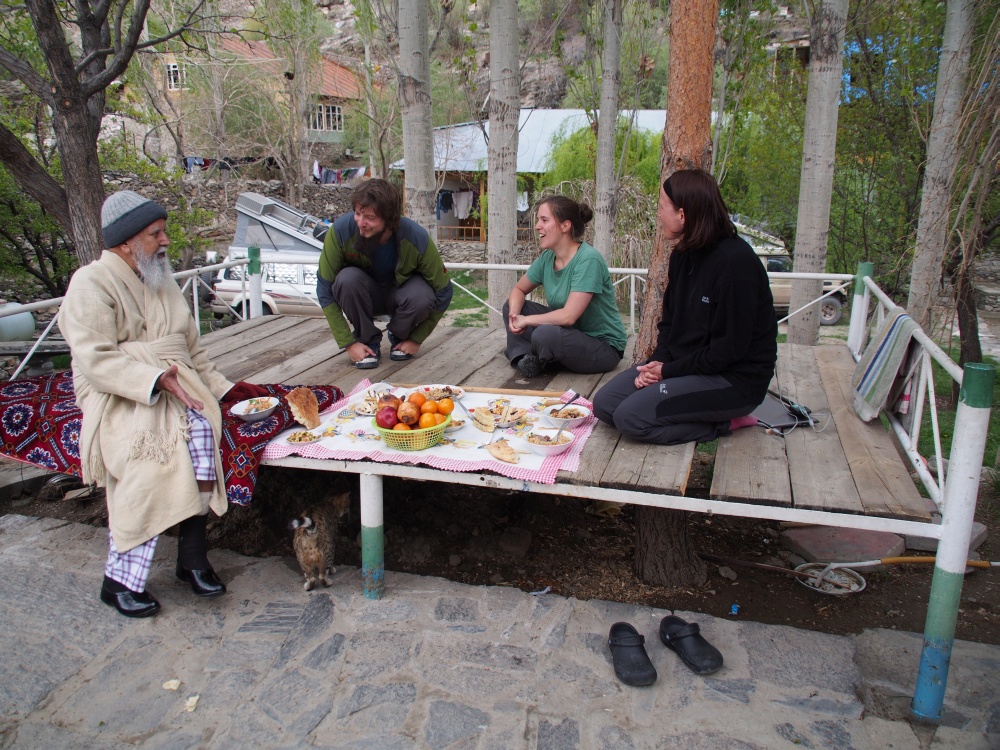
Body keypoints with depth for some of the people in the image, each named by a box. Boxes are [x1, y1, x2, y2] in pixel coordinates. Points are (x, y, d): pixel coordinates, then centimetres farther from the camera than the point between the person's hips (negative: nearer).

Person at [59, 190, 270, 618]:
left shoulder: (161, 282, 19)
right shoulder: (91, 285, -4)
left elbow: (192, 348, 21)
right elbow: (95, 361, -15)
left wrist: (222, 388, 9)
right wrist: (155, 380, -26)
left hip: (176, 385, 5)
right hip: (120, 396, -5)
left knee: (201, 427, -25)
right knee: (148, 457, -30)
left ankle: (193, 554, -16)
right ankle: (119, 580, -15)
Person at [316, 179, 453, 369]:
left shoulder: (417, 239, -29)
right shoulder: (341, 230, -28)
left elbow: (443, 293, -16)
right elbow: (325, 289, -20)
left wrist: (416, 339, -11)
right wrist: (348, 343, -21)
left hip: (399, 294, 0)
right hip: (364, 296, 1)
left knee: (422, 295, -34)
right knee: (348, 278, -33)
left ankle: (399, 336, 0)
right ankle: (369, 341, -8)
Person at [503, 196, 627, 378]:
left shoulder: (588, 260, -24)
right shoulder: (547, 257, -2)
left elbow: (568, 316, -30)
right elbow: (519, 290, 12)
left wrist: (525, 320, -17)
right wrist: (514, 315, -10)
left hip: (604, 346, -8)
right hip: (571, 333, 8)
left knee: (545, 334, -33)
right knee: (512, 305, 2)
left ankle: (536, 360, -2)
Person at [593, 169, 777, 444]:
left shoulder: (735, 261, -21)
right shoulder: (683, 255, 6)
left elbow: (729, 348, -21)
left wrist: (669, 370, -15)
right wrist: (657, 362, -6)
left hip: (735, 380, -9)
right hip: (682, 364, 9)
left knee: (629, 416, -23)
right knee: (604, 404, -3)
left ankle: (723, 424, -4)